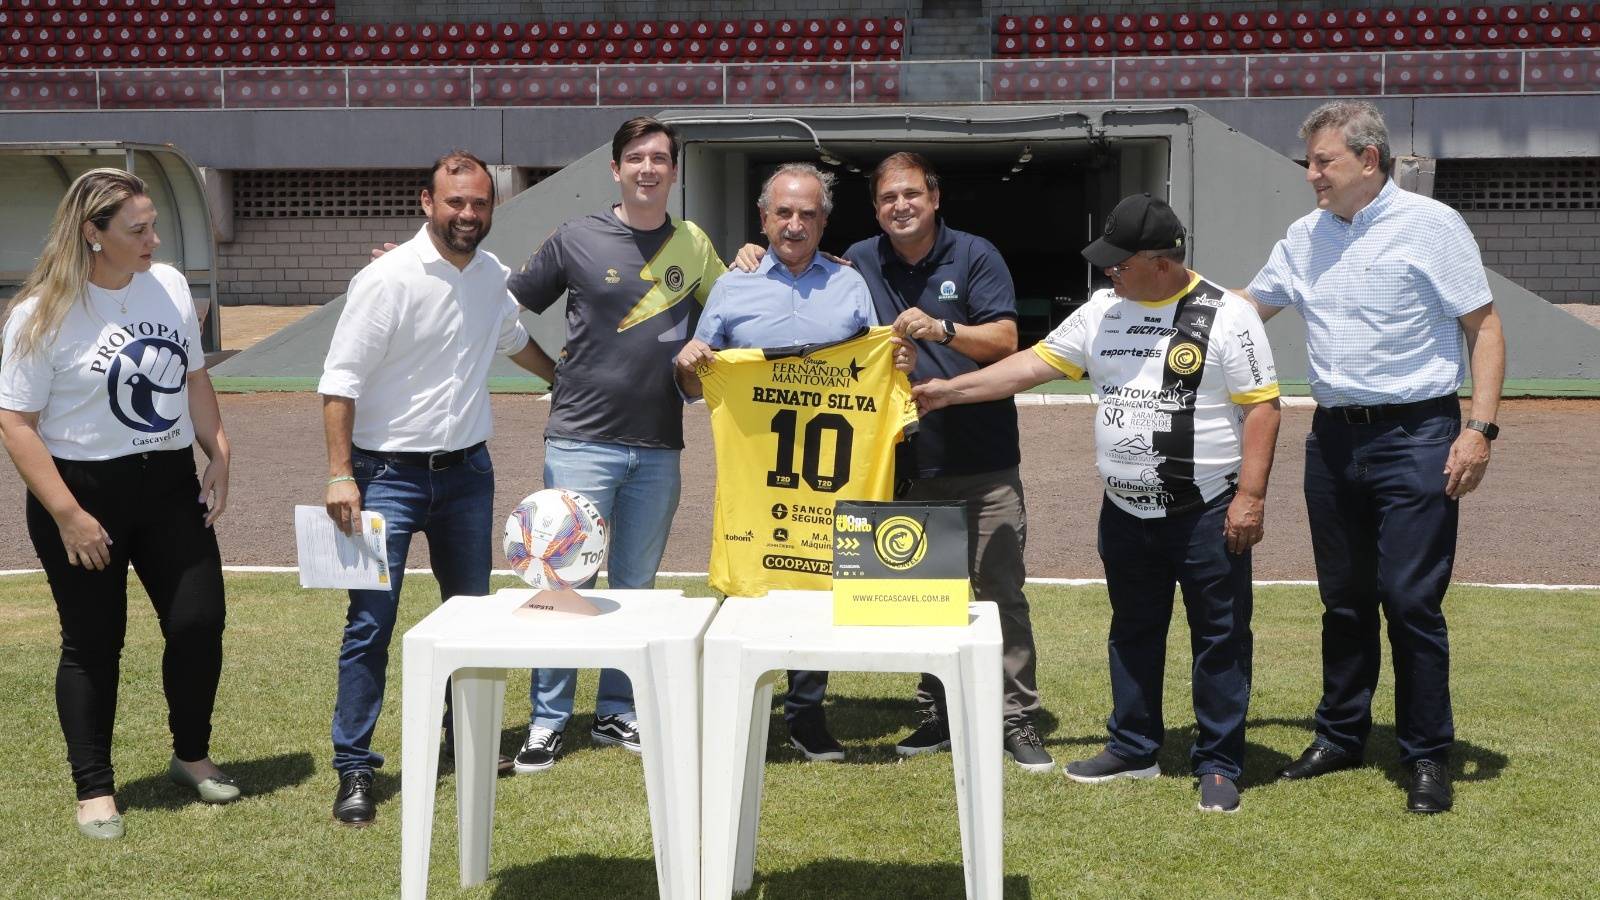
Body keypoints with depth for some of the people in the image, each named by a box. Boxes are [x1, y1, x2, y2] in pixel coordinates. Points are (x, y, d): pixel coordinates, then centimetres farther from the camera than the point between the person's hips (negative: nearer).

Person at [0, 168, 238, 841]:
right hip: (84, 491, -5)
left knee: (199, 621, 4)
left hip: (170, 484, 5)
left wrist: (219, 457, 5)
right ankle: (94, 790, 18)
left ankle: (191, 755, 27)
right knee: (93, 643, 5)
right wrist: (68, 516, -17)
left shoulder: (169, 284, 2)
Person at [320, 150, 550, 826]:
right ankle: (354, 770, 1)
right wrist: (339, 475, -20)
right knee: (371, 622, -7)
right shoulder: (387, 279, -15)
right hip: (390, 472, -6)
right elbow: (340, 382, -15)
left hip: (467, 471, 6)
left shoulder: (491, 275, 5)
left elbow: (513, 339, 29)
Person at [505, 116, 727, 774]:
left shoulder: (694, 245, 8)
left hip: (658, 447, 3)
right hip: (582, 440, -3)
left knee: (636, 585, 11)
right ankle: (547, 721, 6)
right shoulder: (577, 240, -1)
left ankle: (616, 712, 22)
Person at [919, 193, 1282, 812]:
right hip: (1126, 511, 6)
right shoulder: (1103, 310, 6)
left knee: (1220, 639, 2)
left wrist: (1250, 496, -17)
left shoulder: (1225, 316, -11)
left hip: (1207, 512, -6)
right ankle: (1133, 750, 29)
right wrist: (950, 390, 2)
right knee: (1132, 633, 16)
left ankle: (1219, 766, 12)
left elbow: (1261, 408, -12)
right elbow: (1035, 364, 7)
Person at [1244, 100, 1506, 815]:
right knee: (1344, 599, 14)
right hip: (1333, 436, 6)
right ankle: (1340, 735, 28)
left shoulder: (1429, 225, -7)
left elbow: (1484, 328, -6)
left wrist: (1480, 427, -14)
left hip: (1415, 435, -6)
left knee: (1411, 600, -5)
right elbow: (1245, 306, 23)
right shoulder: (1306, 235, 10)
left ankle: (1428, 756, 8)